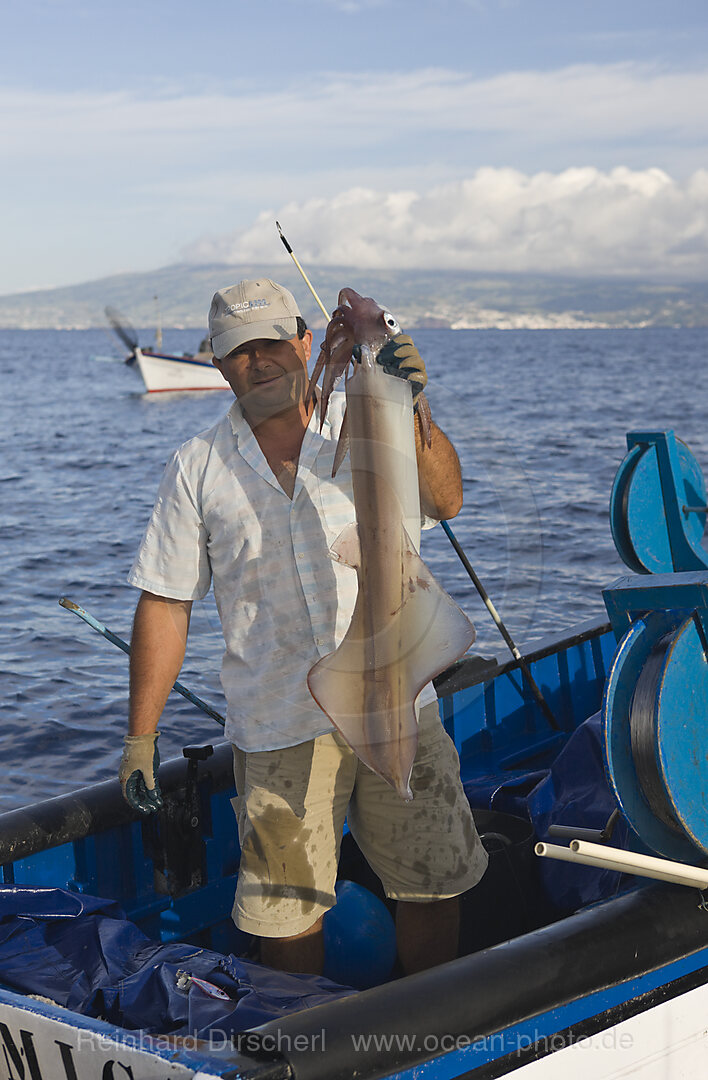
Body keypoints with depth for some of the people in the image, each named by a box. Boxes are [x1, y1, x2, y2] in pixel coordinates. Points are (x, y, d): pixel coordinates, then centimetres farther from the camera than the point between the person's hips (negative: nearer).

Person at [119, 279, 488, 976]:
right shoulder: (197, 470, 3)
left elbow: (445, 501, -12)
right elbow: (165, 604, 4)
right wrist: (140, 736, 1)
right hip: (278, 728, -1)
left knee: (434, 888, 10)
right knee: (288, 914, 6)